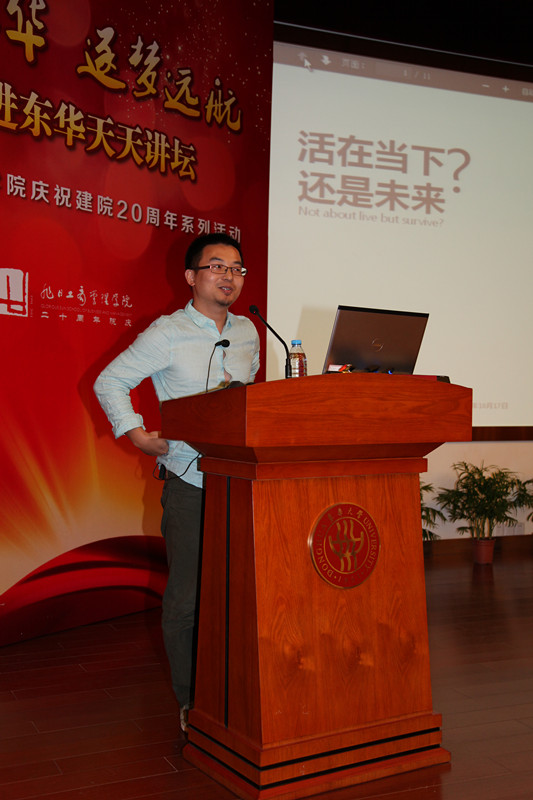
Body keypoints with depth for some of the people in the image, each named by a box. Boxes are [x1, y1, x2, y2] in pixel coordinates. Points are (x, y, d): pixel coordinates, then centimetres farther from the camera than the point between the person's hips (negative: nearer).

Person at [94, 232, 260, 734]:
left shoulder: (248, 333, 12)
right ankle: (191, 703, 14)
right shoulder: (168, 334, -3)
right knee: (186, 595, 0)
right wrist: (137, 434, -7)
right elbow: (110, 382, 2)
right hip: (189, 480, -4)